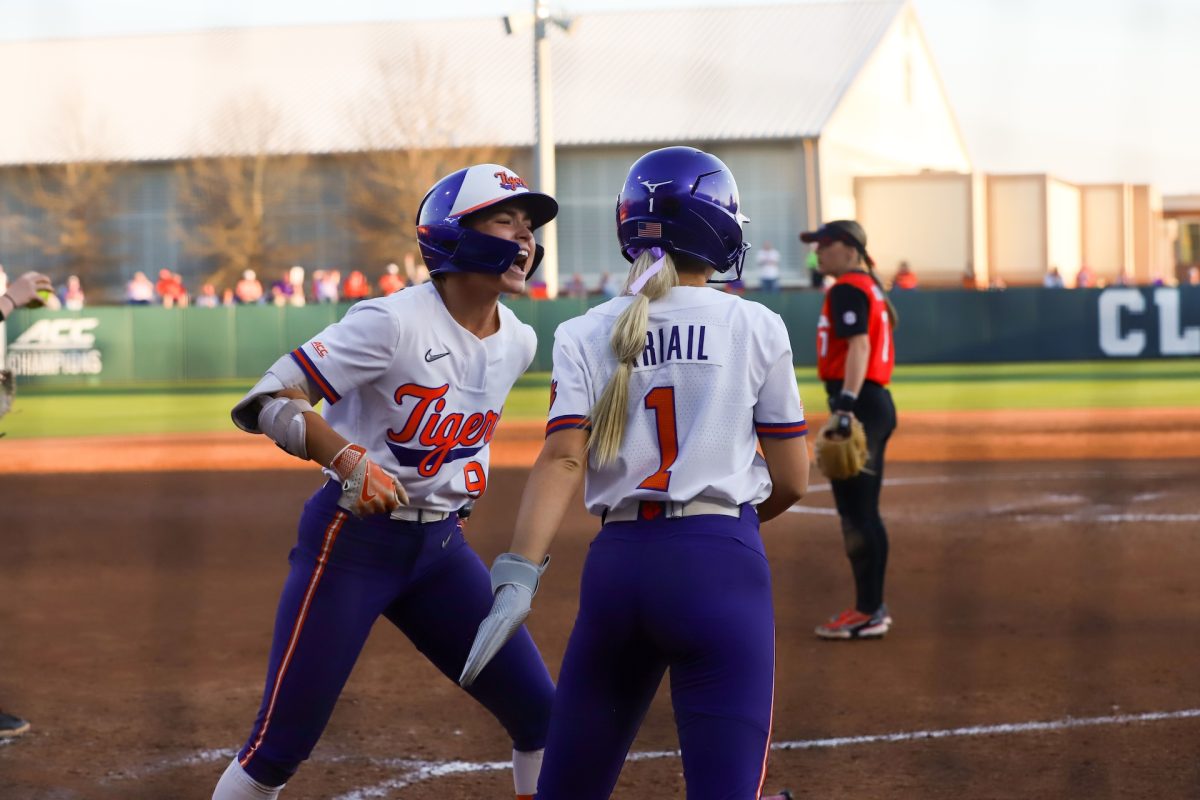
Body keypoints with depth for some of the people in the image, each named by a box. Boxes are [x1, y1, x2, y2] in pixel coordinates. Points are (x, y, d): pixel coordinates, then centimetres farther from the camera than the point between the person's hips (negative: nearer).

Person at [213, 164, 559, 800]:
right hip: (353, 540, -6)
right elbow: (266, 401, -22)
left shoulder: (518, 342, 3)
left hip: (442, 548, 6)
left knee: (543, 719, 2)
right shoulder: (395, 321, -18)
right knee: (279, 746, -5)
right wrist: (349, 459, -33)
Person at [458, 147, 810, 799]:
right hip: (721, 565, -3)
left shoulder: (584, 336, 7)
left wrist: (517, 576, -15)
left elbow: (563, 459, -7)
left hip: (617, 566, 3)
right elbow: (791, 480, 5)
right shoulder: (756, 328, 3)